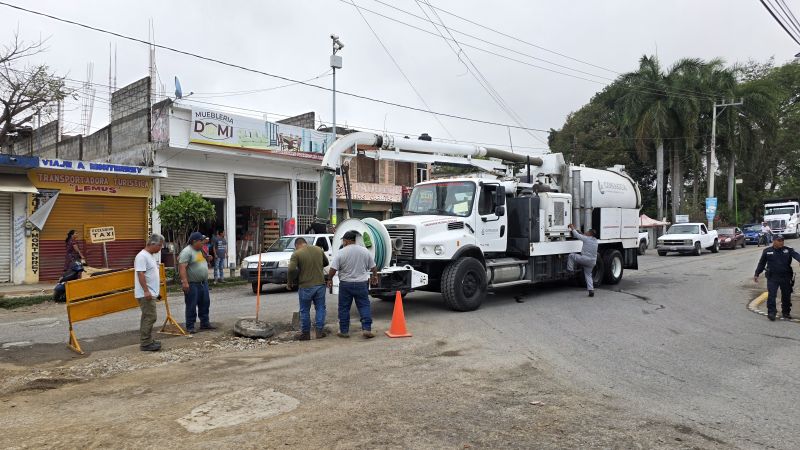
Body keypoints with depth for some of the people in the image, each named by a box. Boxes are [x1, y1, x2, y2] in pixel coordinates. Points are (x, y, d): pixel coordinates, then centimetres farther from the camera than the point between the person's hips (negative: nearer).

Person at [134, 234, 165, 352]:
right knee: (149, 318, -9)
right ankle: (145, 344, -4)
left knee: (148, 317, 14)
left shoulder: (150, 256, 17)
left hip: (151, 293, 10)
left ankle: (148, 341, 22)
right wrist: (146, 291, -25)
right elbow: (140, 274, -22)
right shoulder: (142, 256, -15)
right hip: (146, 294, -10)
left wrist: (156, 291, 25)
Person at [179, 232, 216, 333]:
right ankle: (190, 327, 8)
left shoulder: (201, 250, 13)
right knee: (191, 306, -1)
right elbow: (182, 267, -23)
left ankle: (205, 323, 23)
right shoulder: (187, 252, -15)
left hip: (203, 283, 9)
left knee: (205, 304, 13)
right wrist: (184, 282, -29)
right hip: (192, 284, -9)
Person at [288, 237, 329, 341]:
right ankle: (319, 331, 14)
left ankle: (305, 333, 17)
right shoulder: (319, 249, 6)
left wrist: (290, 282, -5)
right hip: (320, 284, 3)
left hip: (305, 286, -3)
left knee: (305, 310, 10)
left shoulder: (296, 254, -8)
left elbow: (291, 269, -19)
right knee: (320, 308, 14)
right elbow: (326, 262, 20)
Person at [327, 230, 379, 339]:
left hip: (345, 284, -2)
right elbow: (373, 267, 9)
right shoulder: (365, 251, 2)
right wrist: (375, 276, 26)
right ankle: (367, 329, -2)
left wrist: (329, 279, 6)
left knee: (344, 308, 8)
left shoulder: (340, 253, -9)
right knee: (364, 306, 6)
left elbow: (333, 269, -11)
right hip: (362, 284, 2)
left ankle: (344, 331, 13)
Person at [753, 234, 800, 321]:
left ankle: (786, 312, 26)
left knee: (786, 296, 11)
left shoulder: (788, 250, 2)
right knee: (771, 295, -8)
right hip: (772, 278, -1)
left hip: (786, 278, 1)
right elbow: (761, 264, 11)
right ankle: (771, 313, -4)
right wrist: (756, 274, 12)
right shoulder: (767, 251, 3)